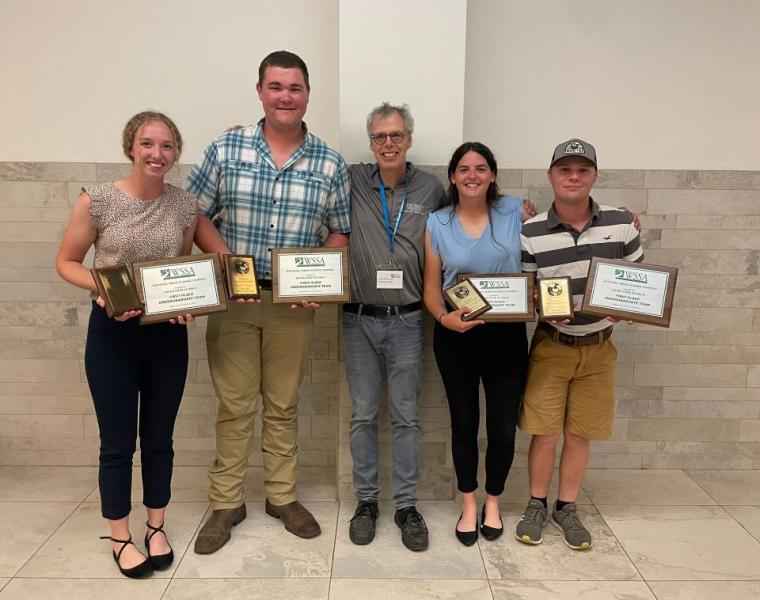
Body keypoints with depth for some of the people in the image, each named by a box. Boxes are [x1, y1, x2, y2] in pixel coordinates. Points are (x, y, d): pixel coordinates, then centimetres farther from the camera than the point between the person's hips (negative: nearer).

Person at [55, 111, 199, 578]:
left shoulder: (186, 205, -1)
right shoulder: (97, 200, -10)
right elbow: (66, 262, -1)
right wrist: (101, 288, -19)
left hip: (168, 333, 3)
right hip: (112, 333, -2)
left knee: (159, 438, 14)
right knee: (118, 443, 8)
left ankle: (157, 528, 34)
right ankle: (120, 537, 28)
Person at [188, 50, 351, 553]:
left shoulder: (331, 163, 1)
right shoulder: (225, 149, -1)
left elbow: (339, 232, 5)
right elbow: (196, 215, 2)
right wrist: (227, 261, -14)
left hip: (294, 303, 1)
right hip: (233, 299, 0)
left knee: (283, 404, 13)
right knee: (234, 404, 8)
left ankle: (283, 496, 30)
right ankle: (227, 503, 25)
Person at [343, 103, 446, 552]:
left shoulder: (432, 189, 3)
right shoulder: (353, 181, 1)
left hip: (406, 321, 0)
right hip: (359, 319, 0)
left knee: (406, 416, 7)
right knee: (363, 415, 9)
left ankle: (407, 505, 20)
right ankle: (367, 500, 24)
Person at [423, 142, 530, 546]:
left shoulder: (515, 212, 0)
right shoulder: (437, 224, 0)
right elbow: (431, 287, -1)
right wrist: (444, 318, -17)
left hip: (506, 334, 0)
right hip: (456, 335, 0)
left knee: (503, 428, 2)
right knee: (464, 424, 11)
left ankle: (493, 501, 29)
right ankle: (469, 504, 32)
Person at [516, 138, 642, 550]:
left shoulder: (621, 223, -3)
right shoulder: (531, 232, -8)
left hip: (598, 346, 2)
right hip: (551, 344, -1)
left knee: (579, 435, 11)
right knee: (544, 434, 2)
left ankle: (567, 508, 29)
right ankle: (537, 506, 24)